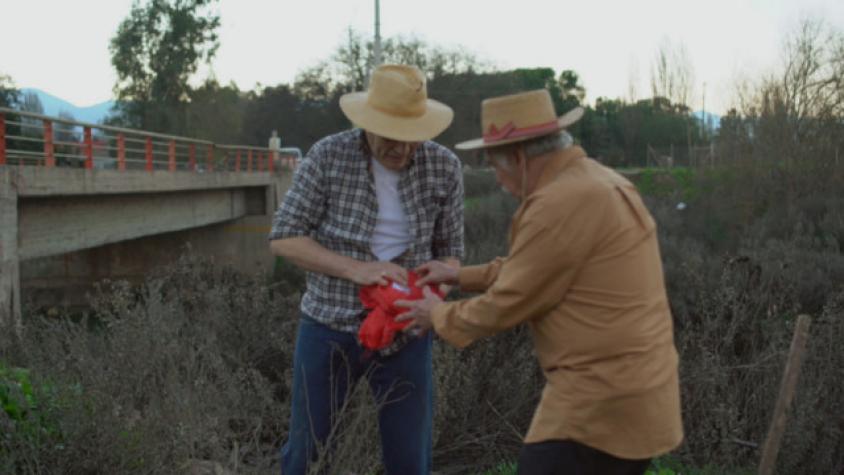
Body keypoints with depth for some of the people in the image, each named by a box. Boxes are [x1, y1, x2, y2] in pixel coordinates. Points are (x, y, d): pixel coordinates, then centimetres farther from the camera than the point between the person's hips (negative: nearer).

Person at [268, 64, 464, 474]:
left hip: (406, 333, 1)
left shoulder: (444, 168, -6)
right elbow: (283, 238, -10)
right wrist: (355, 270, -22)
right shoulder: (328, 156, -12)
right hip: (330, 326, -1)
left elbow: (449, 252, 4)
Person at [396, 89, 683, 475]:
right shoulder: (597, 181, 13)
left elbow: (509, 305, -12)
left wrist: (440, 315, 5)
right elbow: (536, 268, 24)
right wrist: (461, 276, 25)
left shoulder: (560, 203, -19)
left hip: (603, 405, -10)